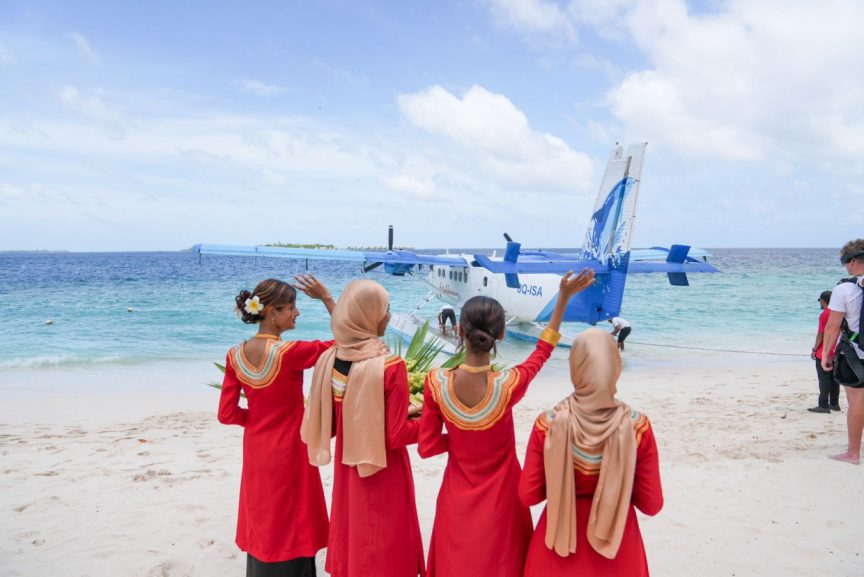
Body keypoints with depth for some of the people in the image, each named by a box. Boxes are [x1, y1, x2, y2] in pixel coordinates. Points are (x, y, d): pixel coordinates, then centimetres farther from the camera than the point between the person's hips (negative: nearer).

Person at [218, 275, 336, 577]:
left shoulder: (235, 356, -6)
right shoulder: (290, 352, -24)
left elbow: (227, 414, -2)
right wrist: (327, 299, -13)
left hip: (256, 453, 6)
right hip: (288, 453, -6)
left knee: (262, 523, 21)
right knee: (290, 528, 10)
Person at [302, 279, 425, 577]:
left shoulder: (328, 360, -6)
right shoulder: (390, 366, -23)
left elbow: (327, 424, 2)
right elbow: (396, 437, -19)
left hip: (346, 471, 6)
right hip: (382, 476, -5)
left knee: (351, 540, 22)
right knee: (384, 549, 11)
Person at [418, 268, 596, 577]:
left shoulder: (436, 382, -23)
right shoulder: (509, 385, -27)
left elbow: (426, 447, -13)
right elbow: (542, 350, -7)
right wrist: (563, 297, -2)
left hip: (458, 496, 2)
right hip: (500, 497, -1)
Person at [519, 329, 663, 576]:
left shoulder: (548, 424, -19)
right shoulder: (637, 426, -19)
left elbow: (528, 495, -10)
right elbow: (651, 505, -11)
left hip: (560, 538, 0)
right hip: (617, 540, 0)